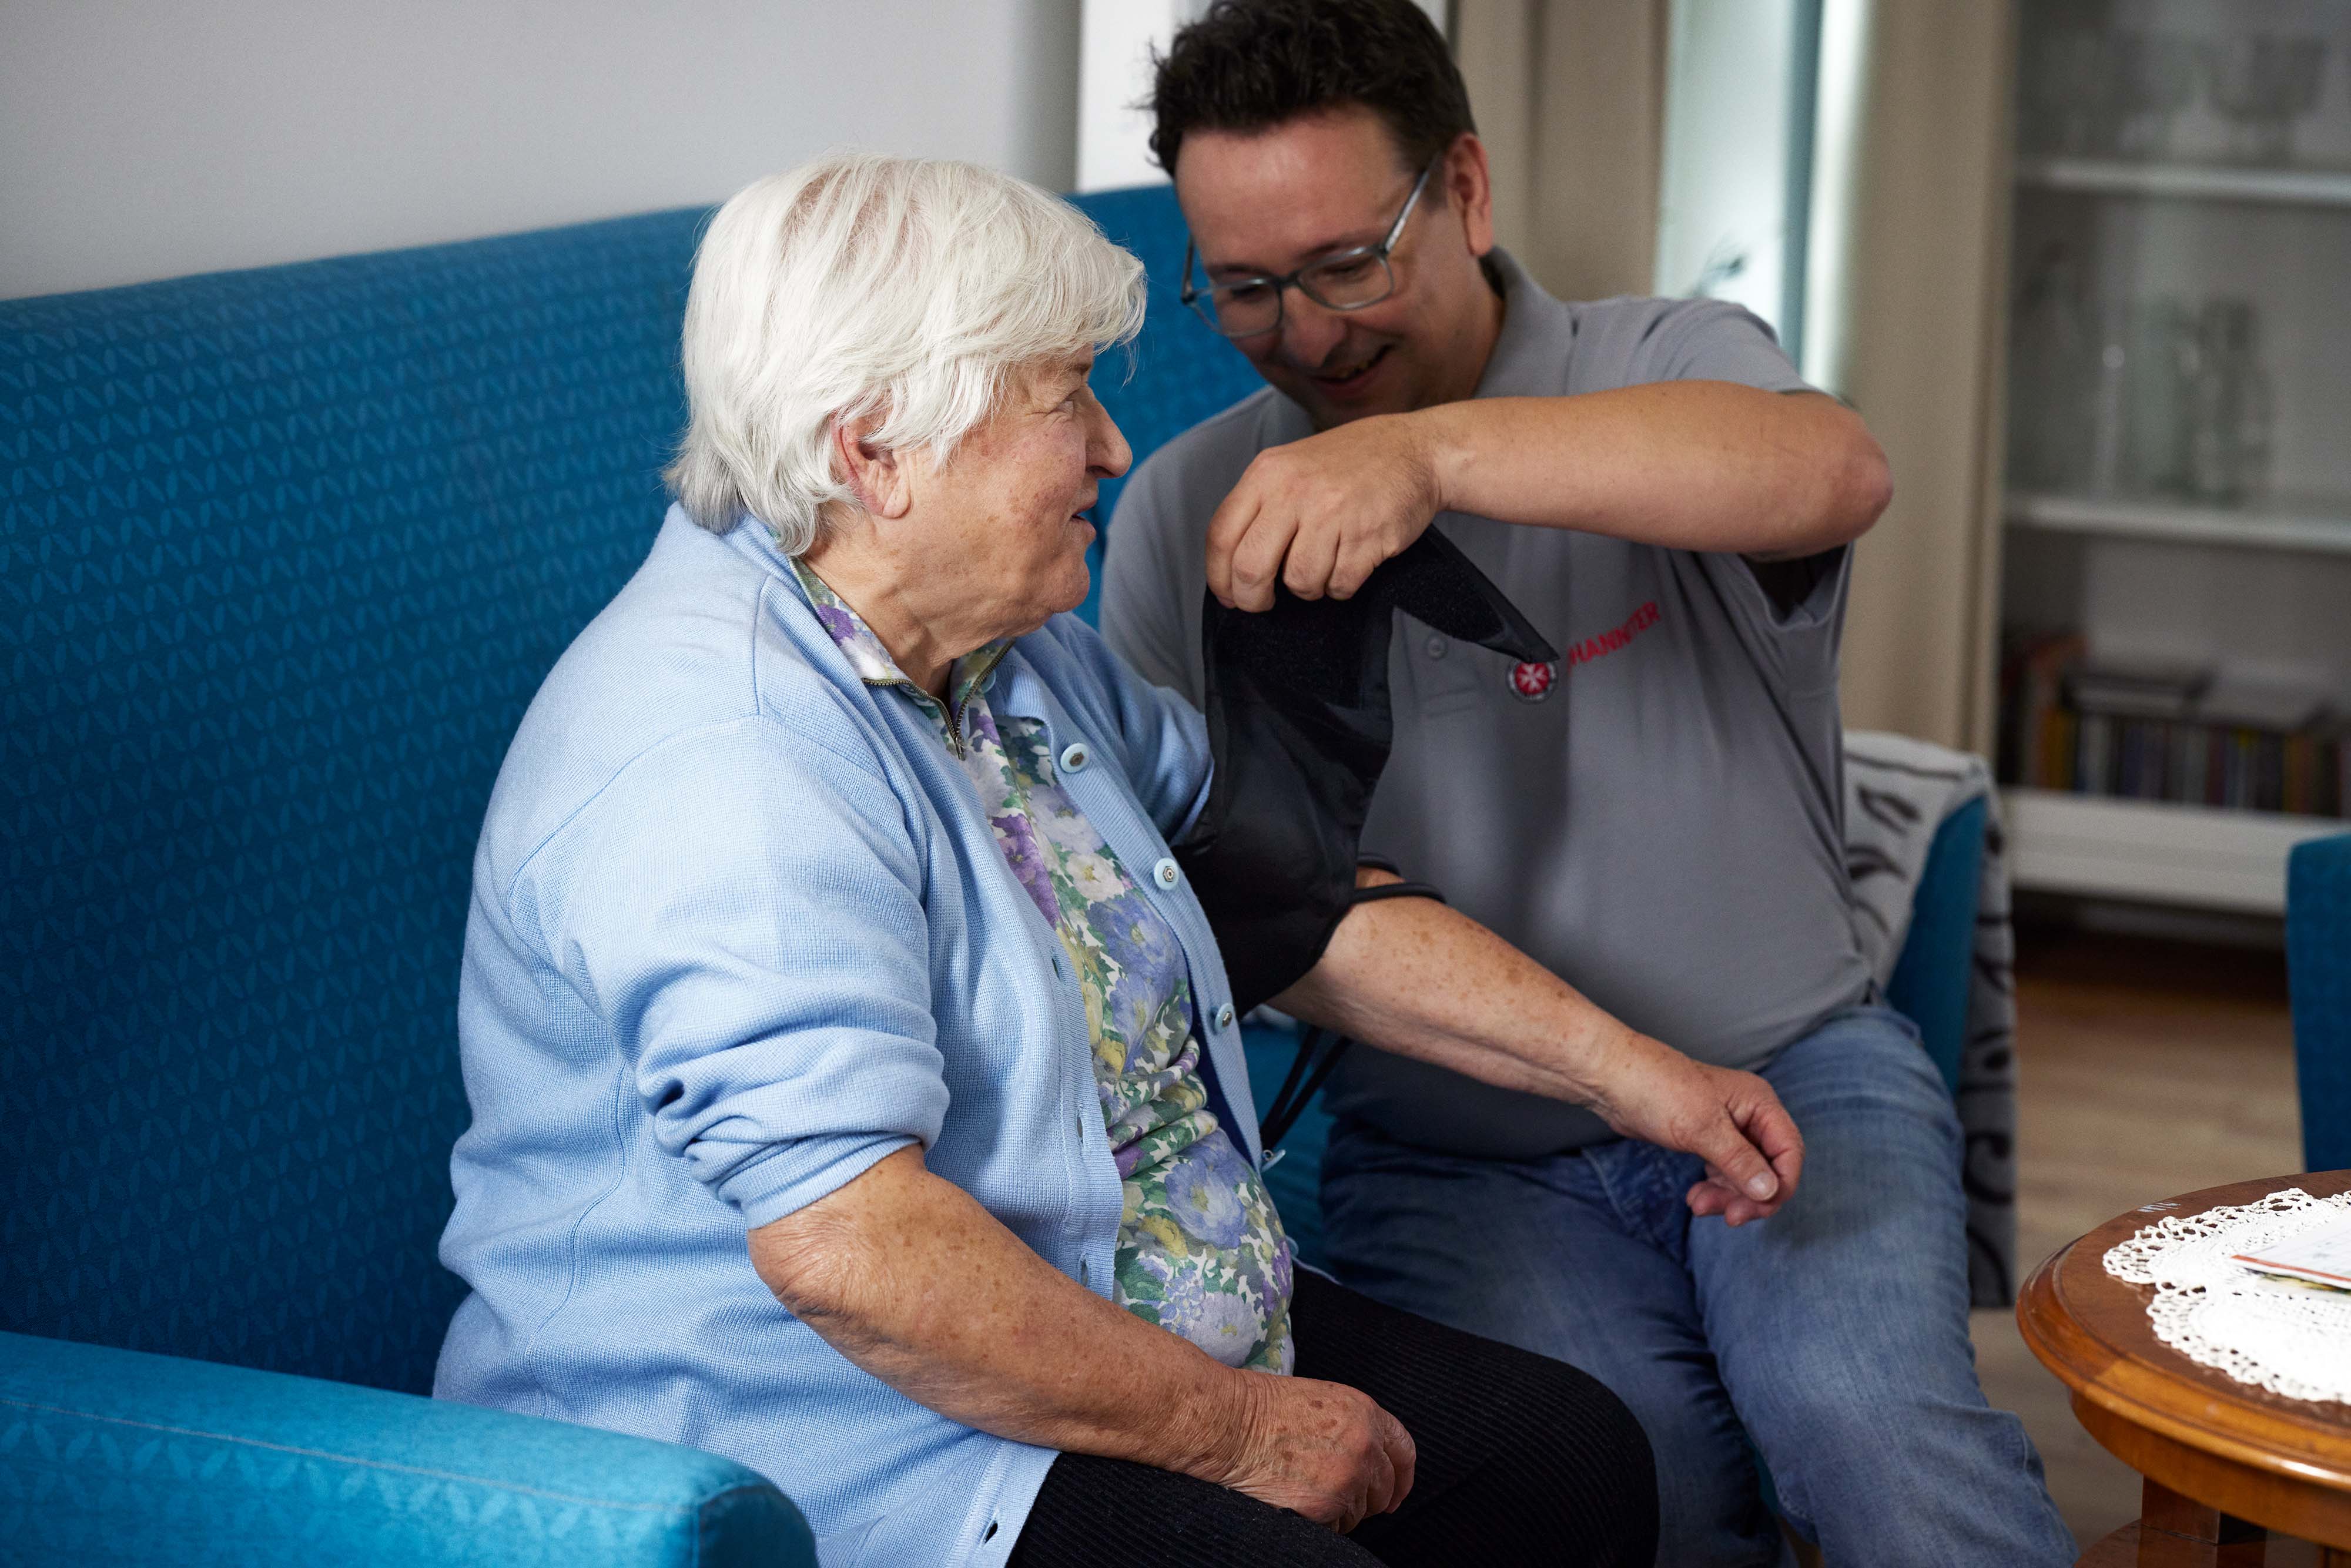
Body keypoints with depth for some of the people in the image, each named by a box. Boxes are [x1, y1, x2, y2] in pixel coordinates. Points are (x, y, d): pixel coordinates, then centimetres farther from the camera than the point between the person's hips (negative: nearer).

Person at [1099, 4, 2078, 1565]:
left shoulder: (1673, 367, -1)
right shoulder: (1185, 506, 8)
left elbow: (1833, 472, -27)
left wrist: (1433, 450, -40)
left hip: (1786, 1074, -1)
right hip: (1450, 1146, 1)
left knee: (1863, 1412, -29)